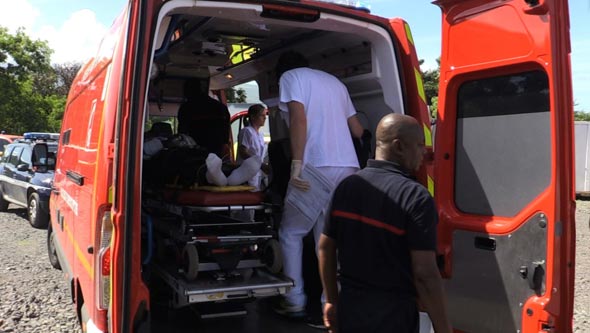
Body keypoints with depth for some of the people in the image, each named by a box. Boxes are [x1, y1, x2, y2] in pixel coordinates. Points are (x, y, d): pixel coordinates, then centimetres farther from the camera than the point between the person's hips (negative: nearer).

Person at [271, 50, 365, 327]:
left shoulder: (289, 76, 8)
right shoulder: (334, 81, 26)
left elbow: (299, 120, -11)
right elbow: (357, 130, 27)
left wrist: (296, 165, -16)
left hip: (317, 167, -6)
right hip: (348, 167, 6)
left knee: (291, 233, 10)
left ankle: (295, 302, 14)